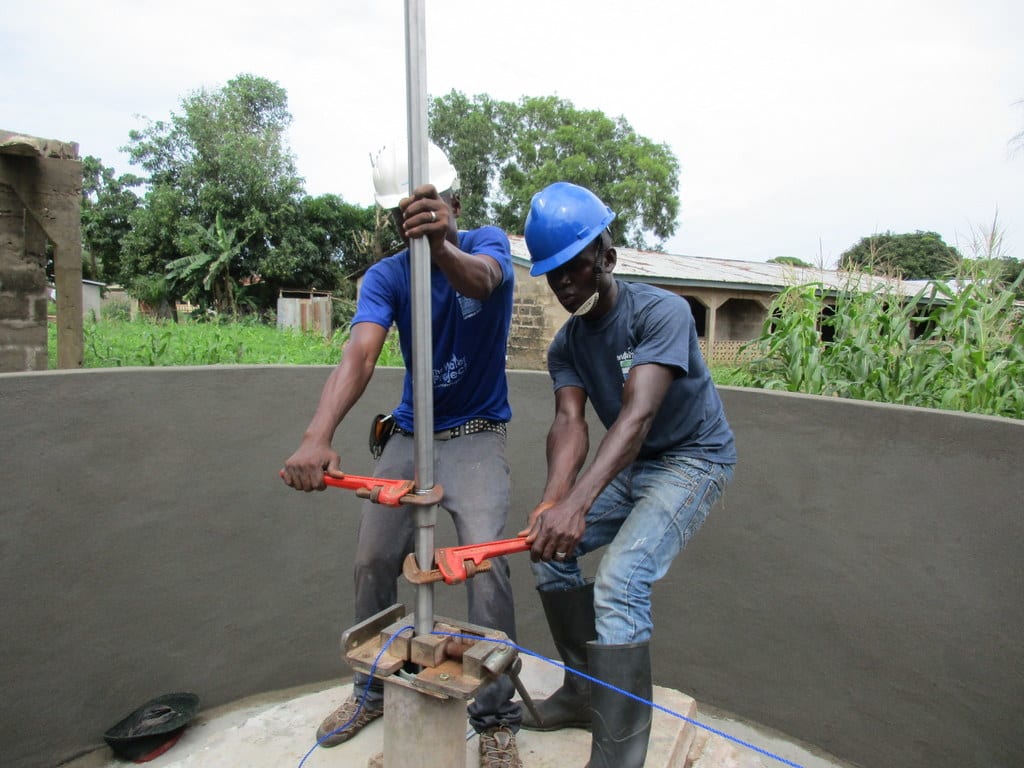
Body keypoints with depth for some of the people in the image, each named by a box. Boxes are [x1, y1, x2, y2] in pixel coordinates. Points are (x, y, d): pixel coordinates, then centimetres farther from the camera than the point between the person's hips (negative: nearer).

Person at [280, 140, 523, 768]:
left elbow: (481, 282, -36)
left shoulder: (487, 243, -10)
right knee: (373, 563, 6)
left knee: (486, 563, -18)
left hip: (476, 437, -3)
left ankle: (496, 715, 4)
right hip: (409, 435, 3)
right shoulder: (385, 277, -8)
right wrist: (319, 436, -43)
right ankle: (373, 689, 31)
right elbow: (359, 355, -25)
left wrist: (442, 244, -59)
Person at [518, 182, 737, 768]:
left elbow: (637, 415, -35)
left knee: (620, 580, -25)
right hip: (631, 467, 8)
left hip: (694, 460, -7)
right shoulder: (567, 344, -2)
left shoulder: (660, 311, -23)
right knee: (550, 547, 4)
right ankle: (583, 693, 21)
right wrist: (551, 501, -36)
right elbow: (570, 422, -16)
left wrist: (577, 504, -47)